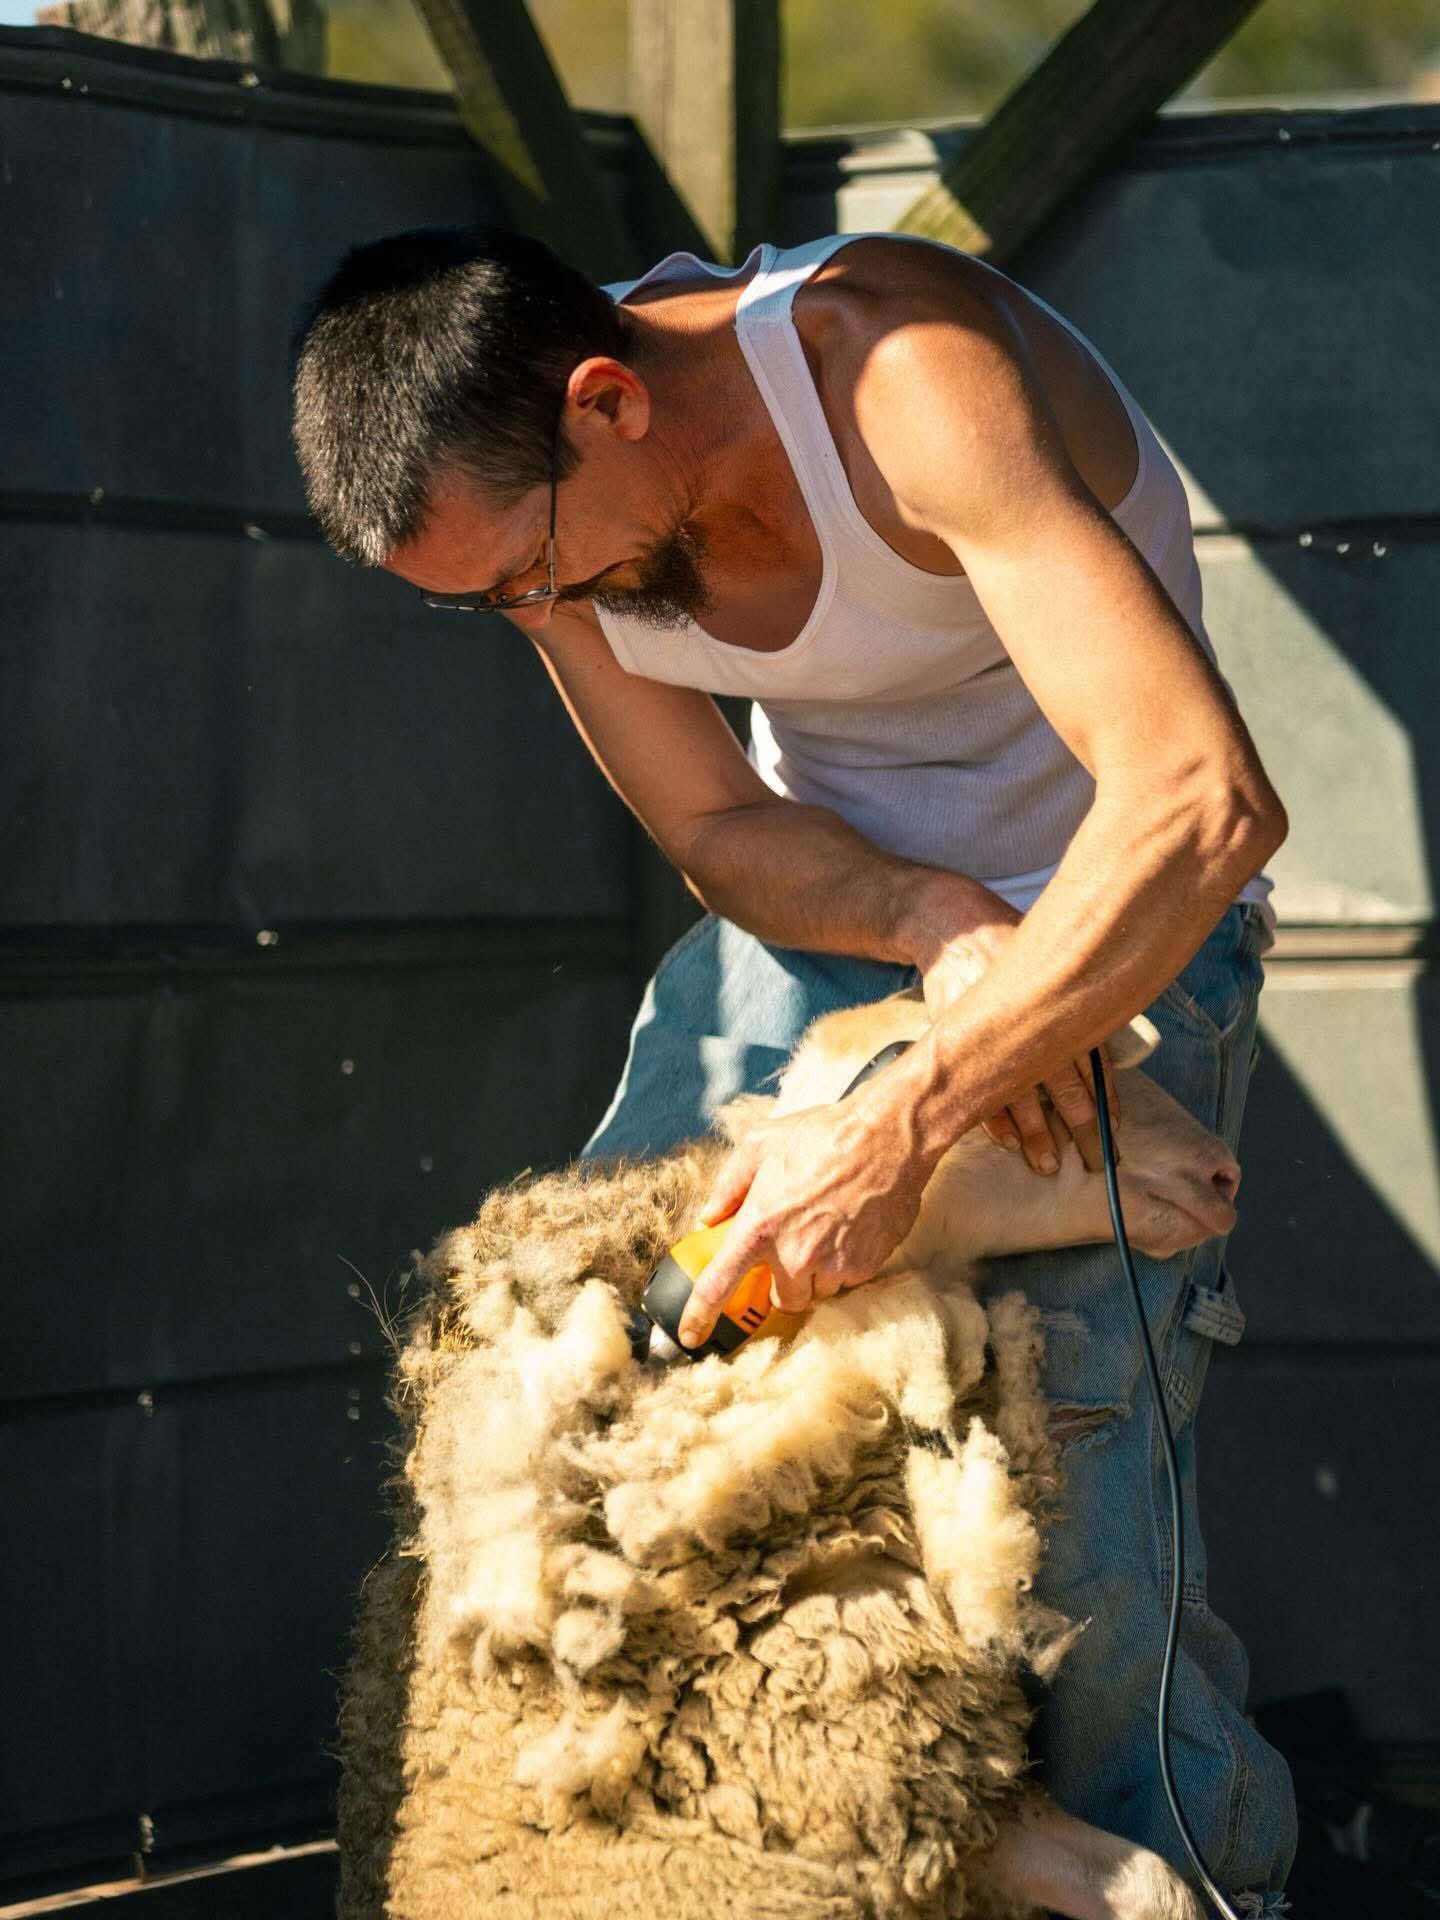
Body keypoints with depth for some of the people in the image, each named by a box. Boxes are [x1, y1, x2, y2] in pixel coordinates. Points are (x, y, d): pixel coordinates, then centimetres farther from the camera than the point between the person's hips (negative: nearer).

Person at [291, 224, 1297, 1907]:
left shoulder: (907, 378, -34)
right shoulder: (528, 487, -13)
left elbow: (1205, 802, -43)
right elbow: (719, 833, -3)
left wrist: (902, 1124, -45)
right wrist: (943, 933, -25)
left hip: (1120, 927, -6)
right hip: (824, 895, 6)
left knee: (1073, 1548, -18)